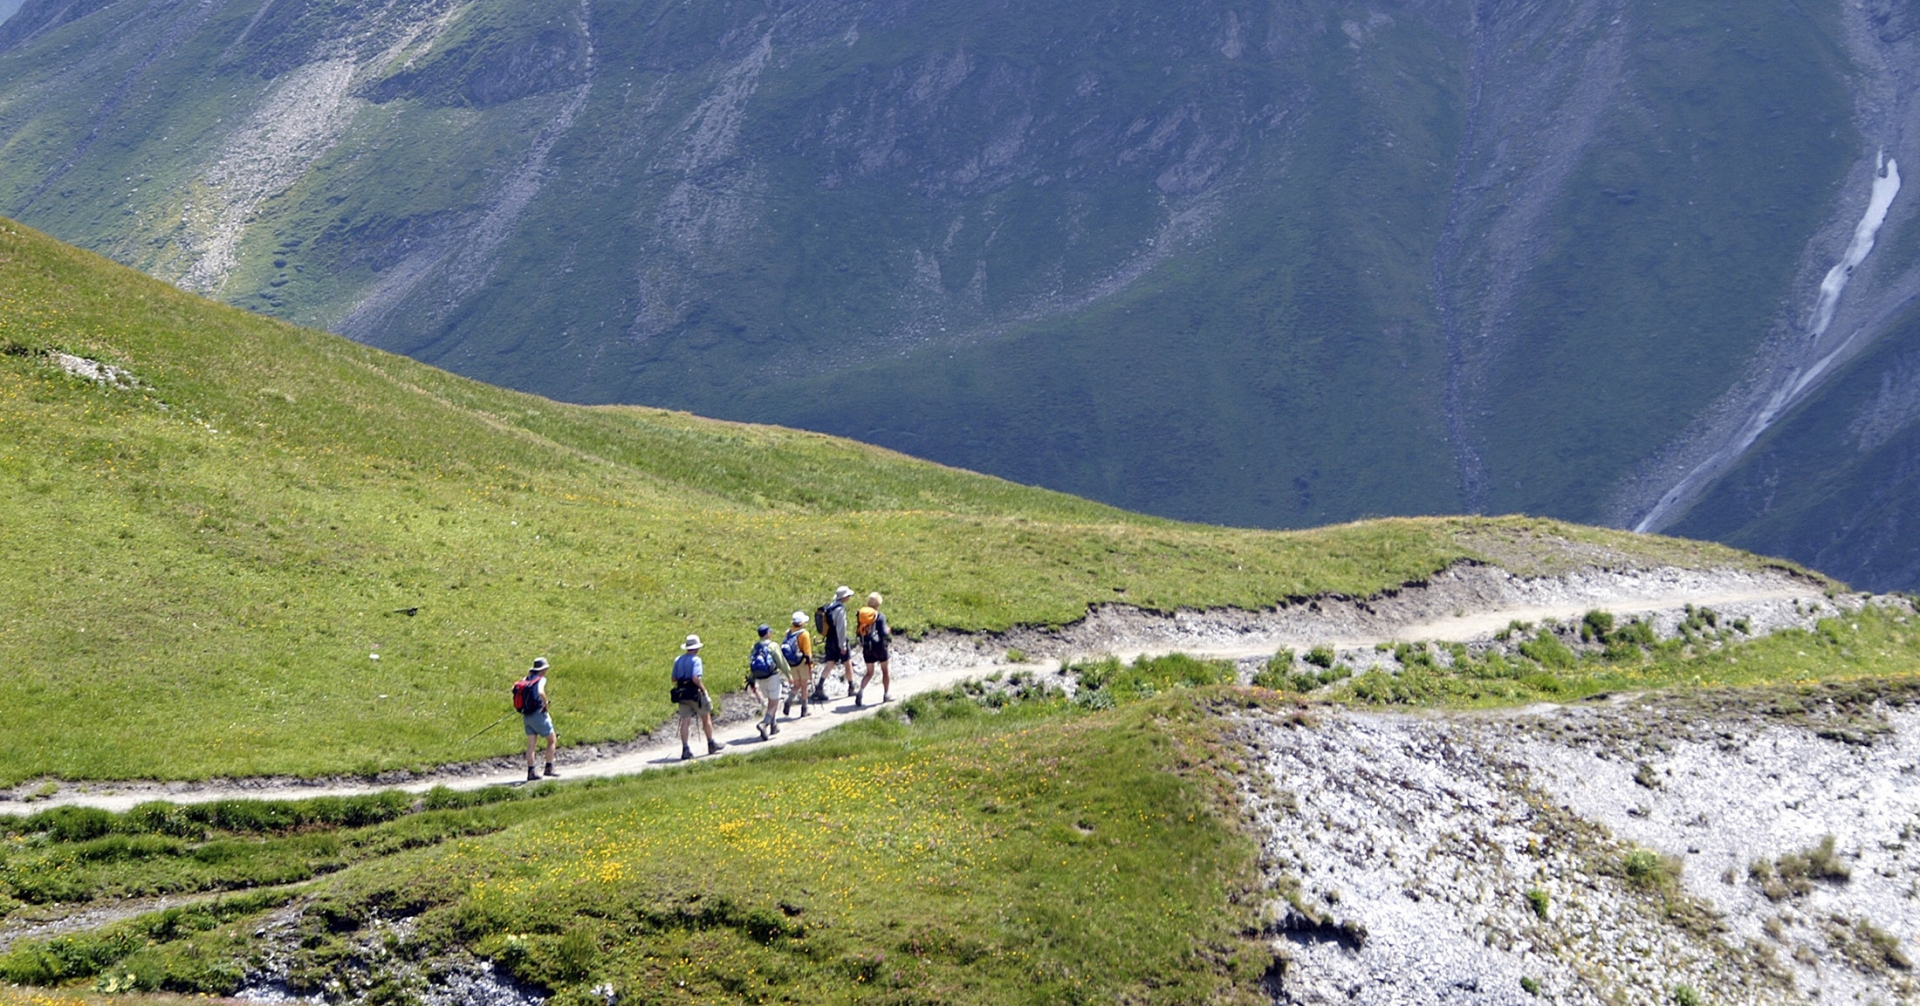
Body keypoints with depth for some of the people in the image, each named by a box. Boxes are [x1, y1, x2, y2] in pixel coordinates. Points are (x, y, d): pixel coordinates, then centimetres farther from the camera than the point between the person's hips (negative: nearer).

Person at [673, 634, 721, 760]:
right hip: (695, 693, -5)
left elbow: (674, 679, 11)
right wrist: (704, 689, -13)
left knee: (685, 721, 2)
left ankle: (685, 749, -6)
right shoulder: (695, 659, -12)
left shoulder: (678, 660, 8)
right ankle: (711, 745, 20)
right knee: (706, 718, 12)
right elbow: (695, 678, -22)